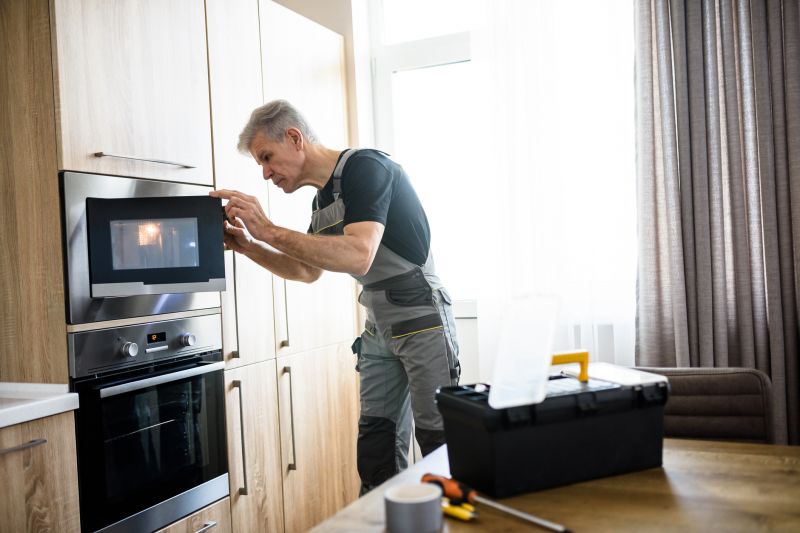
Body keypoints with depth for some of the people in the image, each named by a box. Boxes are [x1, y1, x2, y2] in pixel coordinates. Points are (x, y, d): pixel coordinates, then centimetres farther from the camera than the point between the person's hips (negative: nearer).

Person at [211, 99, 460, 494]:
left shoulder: (365, 167, -17)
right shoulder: (322, 201, 10)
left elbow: (358, 256, -32)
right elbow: (307, 271, 21)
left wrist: (269, 230, -28)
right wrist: (247, 246, 6)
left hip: (422, 322, -8)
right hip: (379, 328, 8)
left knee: (438, 440, -1)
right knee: (376, 447, 9)